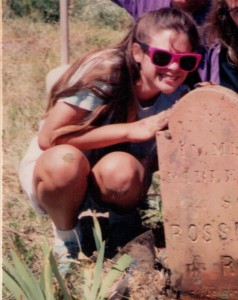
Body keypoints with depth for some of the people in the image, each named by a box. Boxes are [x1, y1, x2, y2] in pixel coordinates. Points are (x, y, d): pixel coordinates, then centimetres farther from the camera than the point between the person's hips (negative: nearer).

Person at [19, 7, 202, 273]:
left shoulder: (178, 97, -13)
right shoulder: (106, 72, -27)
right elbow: (49, 137, -31)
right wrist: (132, 129, -33)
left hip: (109, 187, 2)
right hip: (50, 170, -2)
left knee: (120, 168, -34)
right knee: (65, 160, -38)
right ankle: (66, 237, -8)